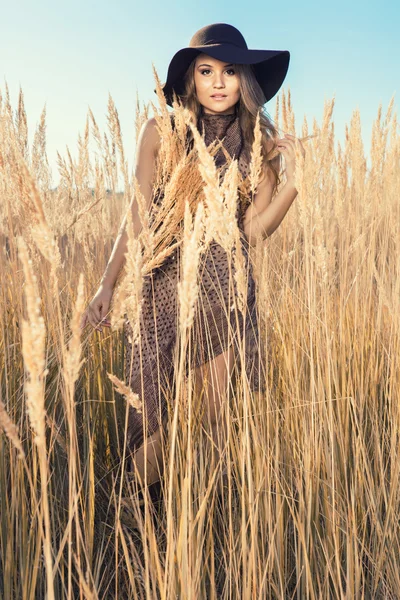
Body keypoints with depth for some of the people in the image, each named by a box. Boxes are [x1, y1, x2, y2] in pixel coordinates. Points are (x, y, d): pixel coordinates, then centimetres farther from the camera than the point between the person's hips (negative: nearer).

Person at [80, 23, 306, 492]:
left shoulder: (261, 145, 4)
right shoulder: (160, 132, 1)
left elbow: (253, 230, 1)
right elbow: (137, 216, 0)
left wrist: (294, 181, -11)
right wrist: (107, 285, -8)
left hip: (225, 285, 1)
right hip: (159, 281, 0)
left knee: (220, 418, 5)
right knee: (148, 414, 2)